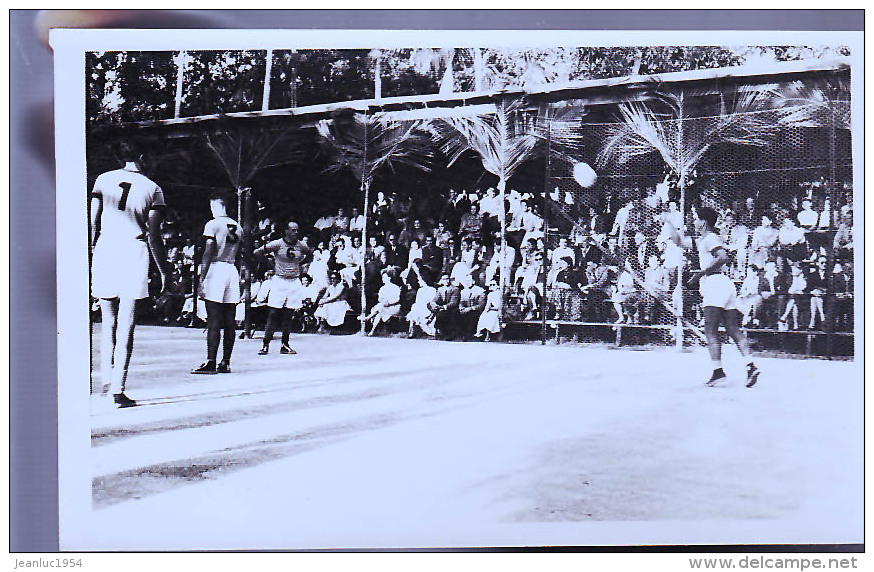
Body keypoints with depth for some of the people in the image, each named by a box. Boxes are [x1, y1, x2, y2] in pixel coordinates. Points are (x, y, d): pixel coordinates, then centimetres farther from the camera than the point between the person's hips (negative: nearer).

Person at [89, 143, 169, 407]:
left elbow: (93, 222, 6)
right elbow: (154, 234, 1)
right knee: (126, 326, -2)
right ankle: (118, 390, -4)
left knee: (107, 321, 16)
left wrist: (90, 254, 14)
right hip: (134, 251, -2)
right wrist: (164, 271, 5)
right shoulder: (152, 188, 7)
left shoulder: (104, 179, 12)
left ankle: (106, 380, 14)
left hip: (105, 250, 2)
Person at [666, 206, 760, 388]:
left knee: (710, 331, -9)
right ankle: (751, 365, -5)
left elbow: (723, 257, -20)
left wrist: (701, 273, -17)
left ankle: (718, 370, -13)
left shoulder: (710, 238, -4)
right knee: (733, 330, 3)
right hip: (726, 285, 9)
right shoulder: (701, 240, 24)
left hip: (716, 283, -9)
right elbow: (679, 241, 35)